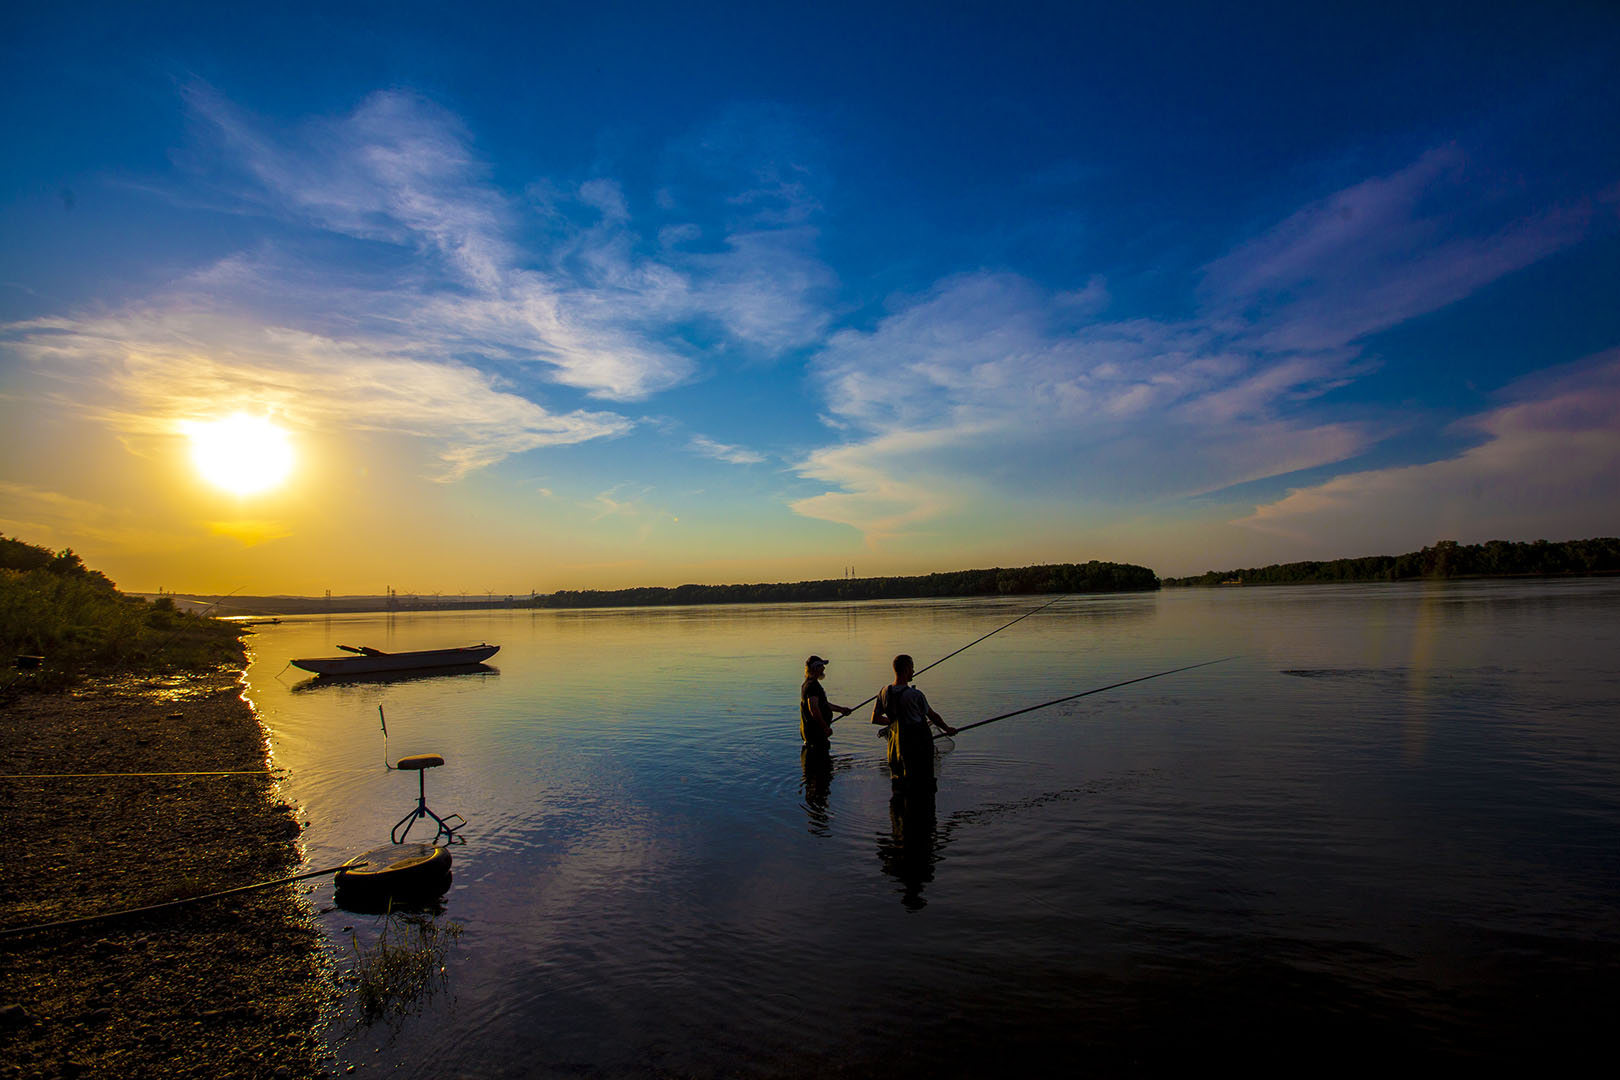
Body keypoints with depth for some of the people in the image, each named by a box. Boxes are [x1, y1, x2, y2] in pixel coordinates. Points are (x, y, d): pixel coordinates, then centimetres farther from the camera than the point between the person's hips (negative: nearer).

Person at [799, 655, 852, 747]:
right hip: (815, 730, -11)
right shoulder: (812, 685, -19)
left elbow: (823, 703, 25)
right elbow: (814, 709, -27)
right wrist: (826, 727, -20)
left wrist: (841, 709, 26)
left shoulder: (808, 683, 16)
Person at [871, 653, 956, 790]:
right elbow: (933, 716, -4)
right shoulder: (915, 694, -18)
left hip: (896, 743, 6)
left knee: (898, 783, 18)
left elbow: (875, 719, 6)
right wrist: (947, 729, 13)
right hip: (917, 743, -6)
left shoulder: (884, 692, -2)